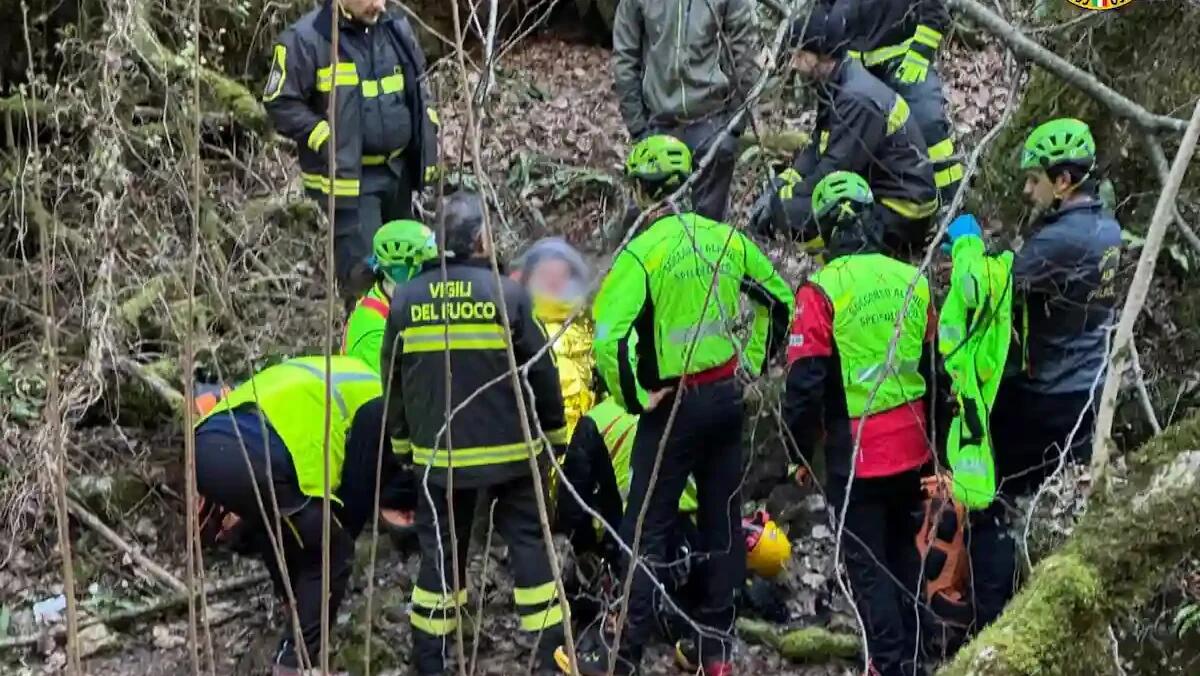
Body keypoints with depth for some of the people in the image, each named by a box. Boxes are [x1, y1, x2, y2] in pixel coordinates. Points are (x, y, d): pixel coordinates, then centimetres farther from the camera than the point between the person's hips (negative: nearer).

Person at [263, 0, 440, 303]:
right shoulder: (307, 38, -14)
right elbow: (281, 103, -12)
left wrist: (427, 140, 10)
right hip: (348, 175, -7)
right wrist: (328, 141, -17)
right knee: (362, 268, -10)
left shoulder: (397, 29, 6)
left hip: (398, 169, 7)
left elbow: (418, 89, 20)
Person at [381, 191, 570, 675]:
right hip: (510, 452, -2)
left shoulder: (405, 300, -3)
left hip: (438, 456, 2)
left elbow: (393, 384, 6)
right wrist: (554, 437, 8)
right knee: (529, 546, 8)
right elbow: (542, 375, -5)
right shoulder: (508, 294, -11)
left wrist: (404, 443, 19)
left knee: (440, 552, 11)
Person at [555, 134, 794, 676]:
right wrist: (752, 366, 19)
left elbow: (608, 336, -24)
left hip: (675, 403, -6)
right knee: (722, 521, 13)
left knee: (646, 531, 1)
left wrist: (634, 398, -11)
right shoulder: (726, 238, 2)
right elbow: (779, 300, 14)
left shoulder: (643, 250, -16)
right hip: (728, 398, 6)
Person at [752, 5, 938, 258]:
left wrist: (782, 199, -14)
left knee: (789, 213, -22)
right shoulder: (834, 89, 8)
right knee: (782, 197, 10)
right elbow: (817, 151, 13)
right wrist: (778, 188, 0)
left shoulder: (859, 99, -22)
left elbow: (834, 172, -23)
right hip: (873, 195, 10)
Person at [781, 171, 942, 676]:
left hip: (855, 454, -5)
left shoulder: (822, 291, -14)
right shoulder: (914, 281, 2)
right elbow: (935, 367, 12)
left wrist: (800, 451, 0)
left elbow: (805, 383, -14)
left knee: (868, 567, 3)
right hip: (912, 449, 5)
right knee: (904, 555, 20)